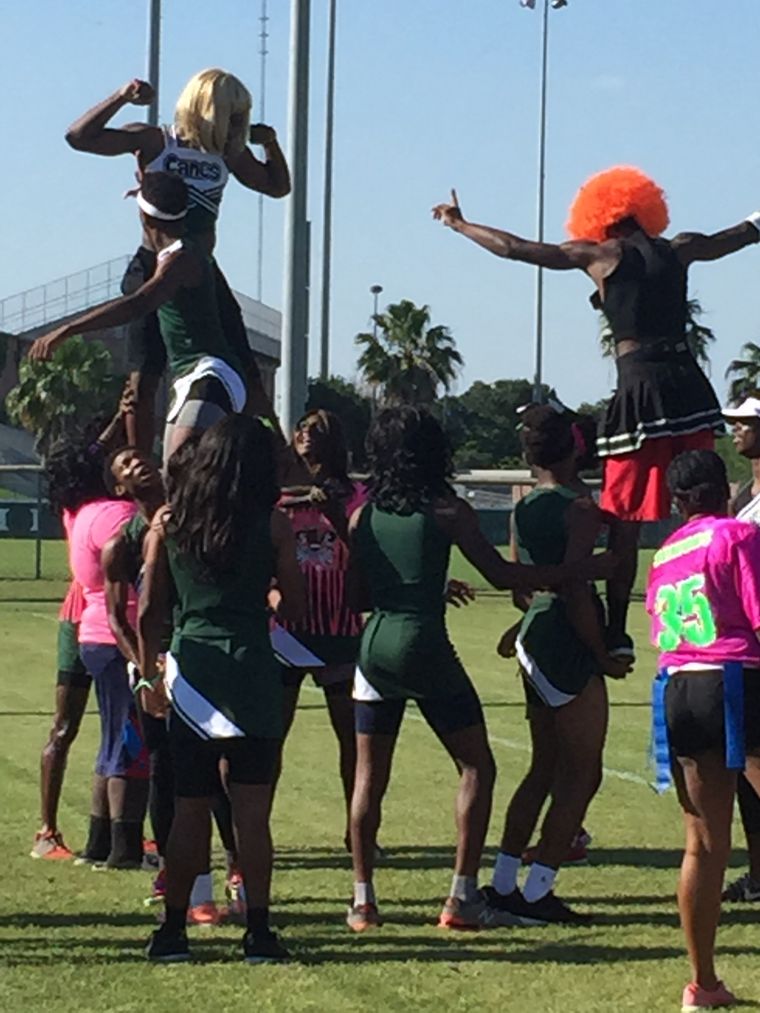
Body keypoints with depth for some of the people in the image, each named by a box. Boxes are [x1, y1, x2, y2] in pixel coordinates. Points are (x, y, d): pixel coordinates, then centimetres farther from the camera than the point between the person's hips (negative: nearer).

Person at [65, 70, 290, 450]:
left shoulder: (228, 155, 7)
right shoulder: (154, 142, -6)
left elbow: (277, 186, 19)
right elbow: (79, 137, -14)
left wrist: (270, 144, 1)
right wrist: (121, 97, -25)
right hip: (154, 271, -4)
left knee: (244, 372, -1)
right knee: (143, 379, -5)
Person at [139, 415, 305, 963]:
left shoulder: (169, 521, 4)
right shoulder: (271, 523, -3)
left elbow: (148, 611, 5)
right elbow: (294, 607, 1)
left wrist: (149, 672, 17)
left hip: (190, 669, 3)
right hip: (251, 668, -3)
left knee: (189, 809, 9)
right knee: (252, 811, 0)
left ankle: (174, 930, 11)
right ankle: (258, 931, 0)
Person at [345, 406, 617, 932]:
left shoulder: (363, 516, 8)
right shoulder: (448, 511, -4)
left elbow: (359, 597, 11)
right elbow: (502, 574, -6)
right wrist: (587, 568, -1)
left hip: (376, 647, 4)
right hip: (427, 649, -4)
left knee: (369, 776, 12)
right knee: (477, 768, 8)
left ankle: (363, 898, 9)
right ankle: (463, 895, 3)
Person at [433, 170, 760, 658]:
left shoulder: (600, 255, 1)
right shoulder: (679, 250, 13)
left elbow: (516, 248, 3)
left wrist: (460, 224, 16)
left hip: (642, 392, -4)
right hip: (689, 387, 4)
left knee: (626, 521, 0)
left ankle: (617, 631, 0)